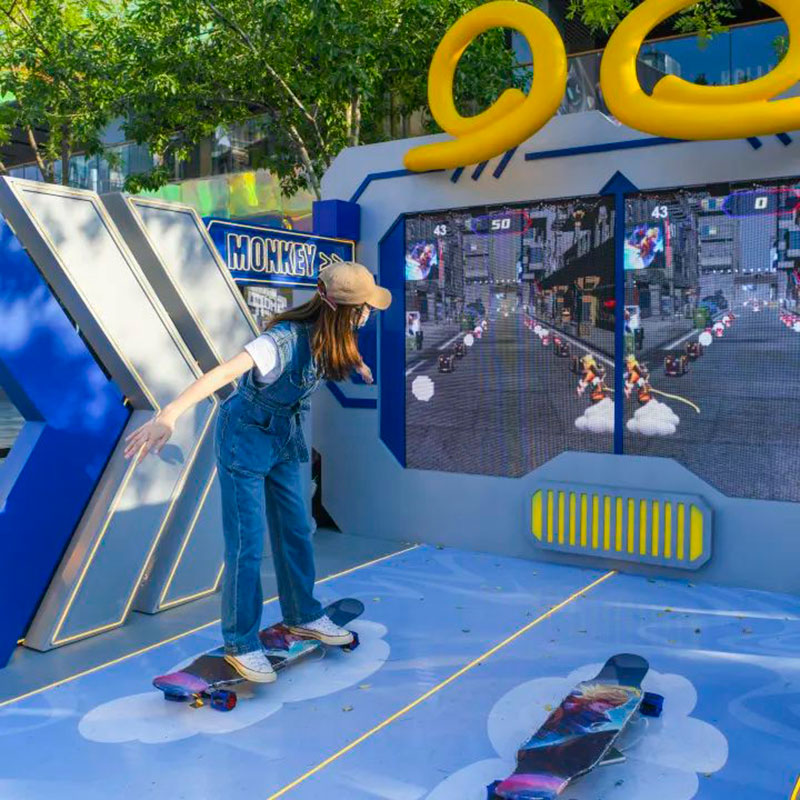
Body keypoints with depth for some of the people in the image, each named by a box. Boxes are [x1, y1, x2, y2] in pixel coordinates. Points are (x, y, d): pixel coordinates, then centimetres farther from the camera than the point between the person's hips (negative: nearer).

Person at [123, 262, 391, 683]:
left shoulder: (325, 333, -8)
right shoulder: (284, 340, -33)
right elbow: (222, 373, -47)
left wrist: (356, 364, 41)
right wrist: (169, 416, -61)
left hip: (284, 436, 8)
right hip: (245, 437, -7)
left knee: (296, 530, 16)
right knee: (247, 544, -2)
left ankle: (302, 616, 34)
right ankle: (241, 644, 14)